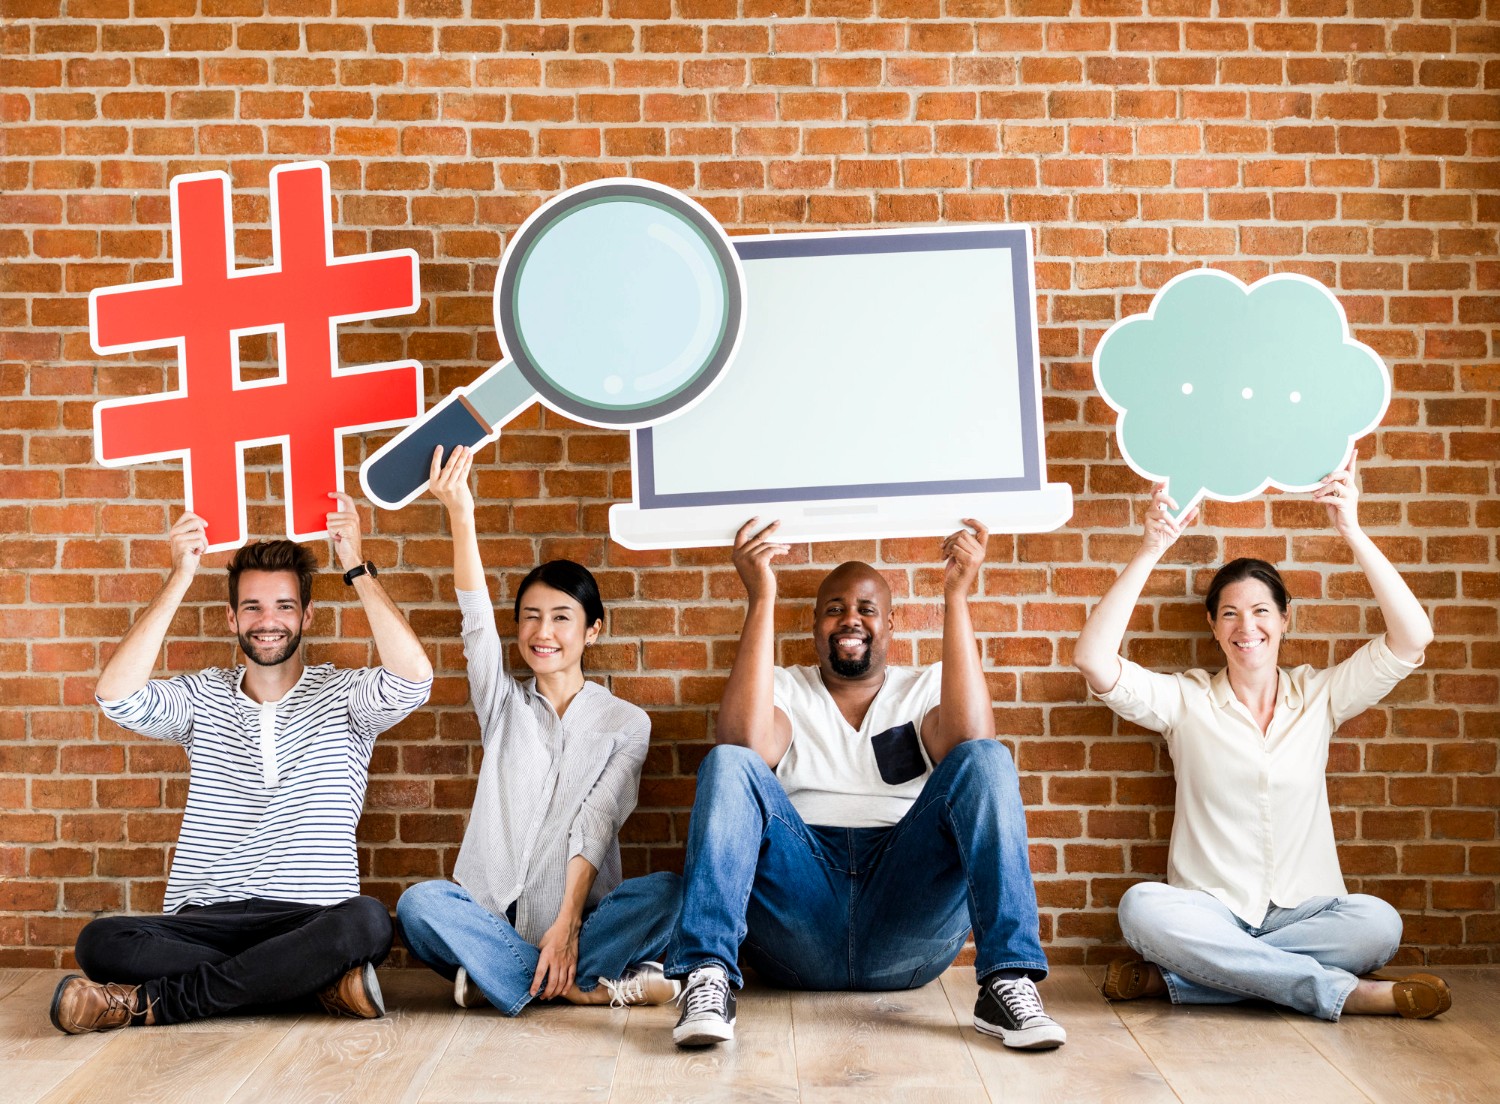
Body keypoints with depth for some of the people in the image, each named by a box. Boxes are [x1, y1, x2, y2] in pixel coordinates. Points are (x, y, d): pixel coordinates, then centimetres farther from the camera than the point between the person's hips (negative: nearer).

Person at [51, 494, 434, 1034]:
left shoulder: (342, 695, 7)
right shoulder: (202, 696, 13)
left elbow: (413, 676, -14)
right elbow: (117, 695, -7)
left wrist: (356, 566, -14)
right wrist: (180, 578, -9)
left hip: (310, 921, -1)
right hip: (203, 922, 2)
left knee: (366, 922, -36)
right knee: (100, 941, -27)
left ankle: (148, 1002, -22)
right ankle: (319, 981, -25)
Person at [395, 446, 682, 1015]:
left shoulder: (626, 722, 7)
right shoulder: (503, 705, 14)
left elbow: (595, 824, -5)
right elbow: (476, 621, -3)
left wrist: (568, 923, -19)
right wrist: (461, 515, -17)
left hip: (580, 918, -1)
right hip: (495, 915, 1)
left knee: (670, 892, -30)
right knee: (419, 903, -30)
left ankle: (499, 979, -25)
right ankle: (589, 985, -25)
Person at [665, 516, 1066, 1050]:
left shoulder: (927, 688, 17)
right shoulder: (784, 689, 17)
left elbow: (971, 741, -9)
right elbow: (745, 746, -9)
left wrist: (956, 596, -10)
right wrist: (762, 600, -10)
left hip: (908, 924, 0)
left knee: (987, 760, -19)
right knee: (726, 765, -21)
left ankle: (1007, 981, -28)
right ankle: (708, 980, -32)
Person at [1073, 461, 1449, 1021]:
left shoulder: (1318, 695, 7)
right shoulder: (1186, 700, 3)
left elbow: (1412, 639, -6)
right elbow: (1093, 658, -14)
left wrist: (1353, 533, -13)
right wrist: (1151, 549, -18)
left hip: (1307, 910, 1)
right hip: (1210, 915, -1)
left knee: (1379, 922, -30)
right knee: (1141, 907, -33)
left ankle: (1171, 978, -23)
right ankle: (1342, 991, -25)